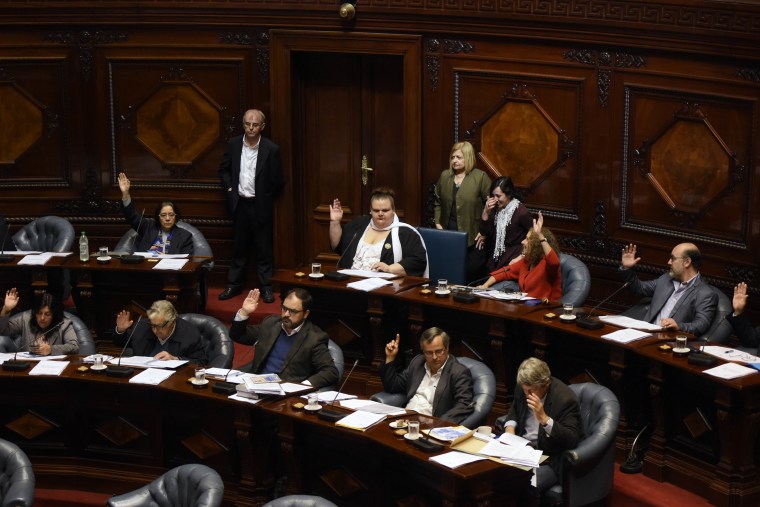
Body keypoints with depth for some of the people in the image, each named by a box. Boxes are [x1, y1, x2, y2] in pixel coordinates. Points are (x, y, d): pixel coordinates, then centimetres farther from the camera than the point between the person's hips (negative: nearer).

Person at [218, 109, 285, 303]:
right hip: (239, 203, 3)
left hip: (260, 205, -3)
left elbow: (278, 181, -4)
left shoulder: (271, 149, -10)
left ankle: (266, 287, 12)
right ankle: (234, 284, 20)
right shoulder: (233, 144, 0)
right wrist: (230, 188, 2)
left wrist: (265, 197, -1)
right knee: (239, 246, 12)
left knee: (264, 248, 4)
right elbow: (224, 169, 13)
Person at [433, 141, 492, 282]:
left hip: (472, 238, -4)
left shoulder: (481, 177, -4)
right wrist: (437, 223, 8)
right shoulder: (444, 176, 11)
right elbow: (438, 202, 20)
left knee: (472, 275, -2)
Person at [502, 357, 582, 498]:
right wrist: (510, 427, 0)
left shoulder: (565, 399, -21)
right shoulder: (523, 388, -1)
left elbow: (572, 440, -26)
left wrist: (544, 419, -37)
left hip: (549, 460, -7)